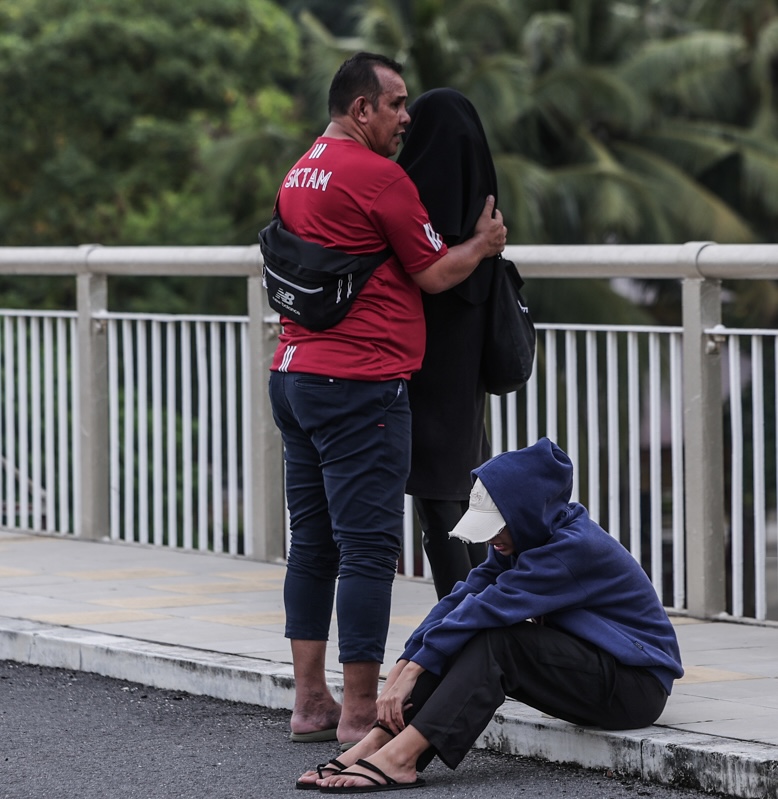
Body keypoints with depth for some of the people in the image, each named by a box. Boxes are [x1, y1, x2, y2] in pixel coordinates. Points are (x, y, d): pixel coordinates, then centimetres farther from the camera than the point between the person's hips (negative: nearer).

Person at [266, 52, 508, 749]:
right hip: (361, 386, -9)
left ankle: (310, 702, 16)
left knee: (313, 541, 13)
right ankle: (360, 713, -5)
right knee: (369, 547, -6)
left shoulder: (300, 175, 16)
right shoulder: (377, 175, -11)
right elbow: (434, 274, -6)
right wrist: (484, 243, 14)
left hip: (294, 376, 9)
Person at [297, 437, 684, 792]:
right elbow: (463, 597, -4)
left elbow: (488, 607, -28)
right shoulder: (526, 541, 5)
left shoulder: (575, 547, -23)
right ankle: (377, 743, -23)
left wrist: (416, 668, -28)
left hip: (637, 683, -9)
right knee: (457, 641, -11)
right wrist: (403, 666, -15)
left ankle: (400, 757, -36)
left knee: (495, 639, -27)